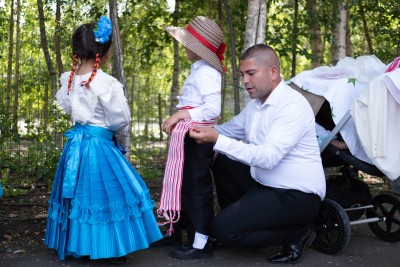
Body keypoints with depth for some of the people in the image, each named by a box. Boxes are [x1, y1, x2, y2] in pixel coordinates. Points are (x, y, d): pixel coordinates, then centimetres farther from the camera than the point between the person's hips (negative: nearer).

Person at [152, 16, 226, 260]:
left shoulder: (206, 72, -15)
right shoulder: (199, 69, 15)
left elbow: (213, 109, -24)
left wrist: (182, 115, -20)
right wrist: (176, 120, 3)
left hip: (197, 136, -10)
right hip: (188, 135, 10)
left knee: (197, 186, -5)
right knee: (181, 184, 17)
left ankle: (201, 244, 2)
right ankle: (175, 232, 30)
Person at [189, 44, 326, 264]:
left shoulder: (292, 105, -20)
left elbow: (268, 157, -29)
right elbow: (230, 129, 19)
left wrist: (217, 140, -32)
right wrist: (200, 129, 0)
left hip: (296, 195, -9)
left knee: (222, 229, -16)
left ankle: (296, 232, -2)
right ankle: (239, 218, 21)